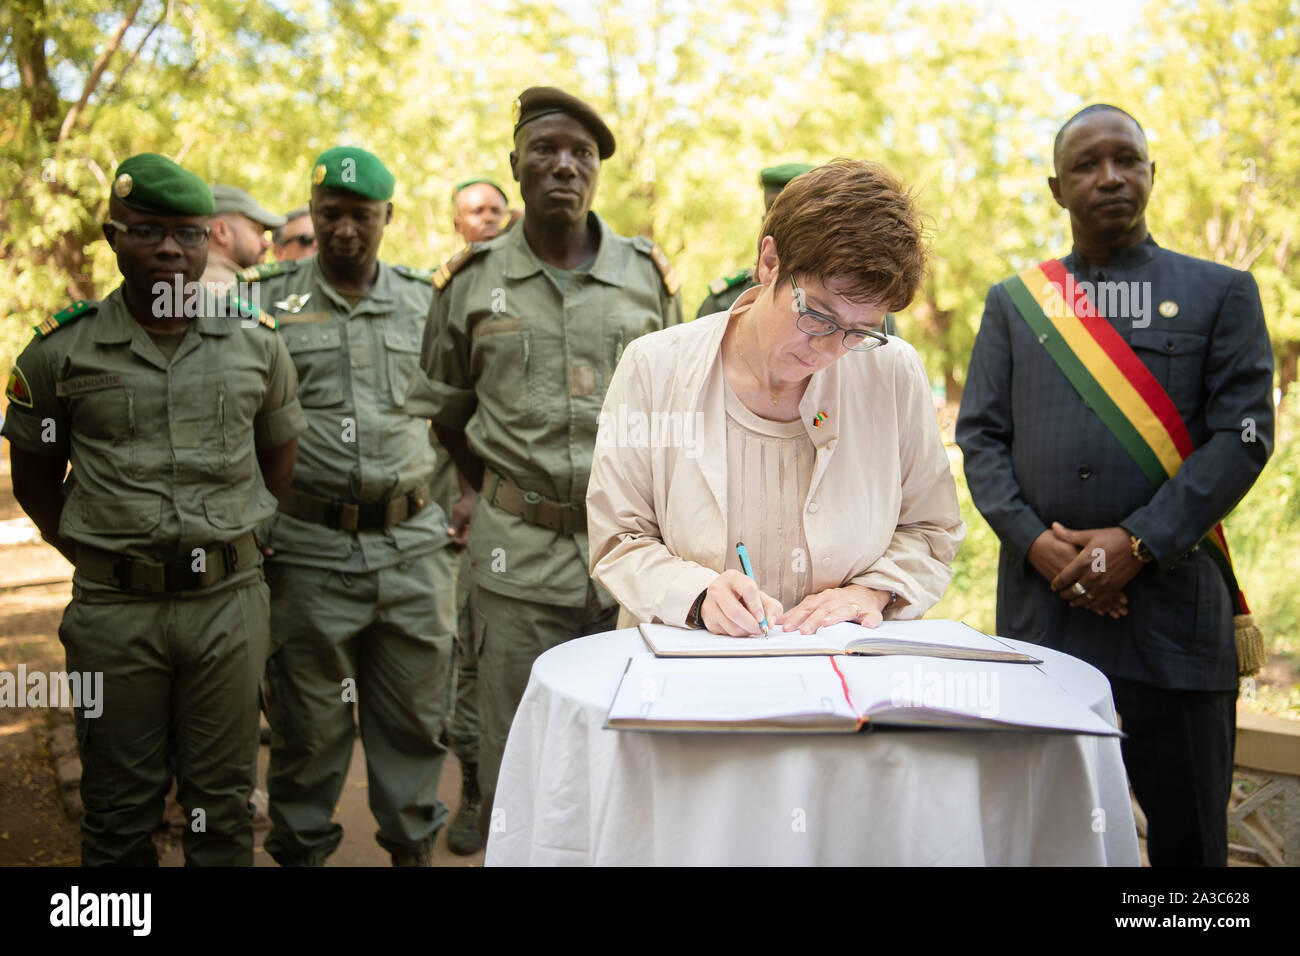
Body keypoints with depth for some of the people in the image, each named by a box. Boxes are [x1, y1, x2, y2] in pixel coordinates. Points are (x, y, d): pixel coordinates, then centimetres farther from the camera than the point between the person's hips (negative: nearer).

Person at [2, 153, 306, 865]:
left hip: (230, 599, 1)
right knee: (119, 810, 11)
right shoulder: (61, 350, 0)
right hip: (113, 608, -1)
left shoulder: (257, 341, 4)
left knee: (222, 805, 10)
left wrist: (229, 542, 7)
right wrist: (92, 557, 2)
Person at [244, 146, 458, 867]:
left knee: (416, 711, 9)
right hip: (308, 548, -2)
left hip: (412, 544, 2)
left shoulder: (424, 301, 9)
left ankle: (412, 842, 27)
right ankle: (300, 849, 26)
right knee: (307, 720, 8)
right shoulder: (265, 301, 3)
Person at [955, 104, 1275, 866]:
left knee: (1188, 832, 5)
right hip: (1040, 599, 2)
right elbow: (981, 435, 7)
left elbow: (1244, 434, -2)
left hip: (1170, 597, -1)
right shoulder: (1013, 303, 13)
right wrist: (1036, 542, -9)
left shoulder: (1221, 293, 8)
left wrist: (1137, 543, -12)